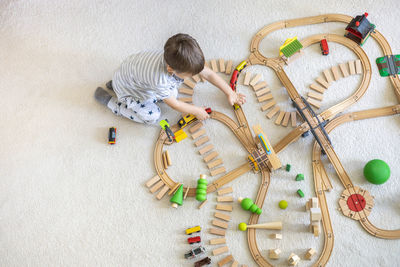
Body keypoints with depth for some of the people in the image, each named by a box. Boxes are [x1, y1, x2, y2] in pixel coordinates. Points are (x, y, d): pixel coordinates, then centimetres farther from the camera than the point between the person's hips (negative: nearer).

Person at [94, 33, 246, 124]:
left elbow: (208, 74, -12)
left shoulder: (185, 60, -25)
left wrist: (229, 93, -7)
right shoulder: (160, 80, -43)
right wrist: (196, 111, -14)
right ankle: (110, 101, 3)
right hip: (127, 87, -7)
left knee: (172, 93, 10)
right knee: (152, 116, -13)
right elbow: (174, 105, -26)